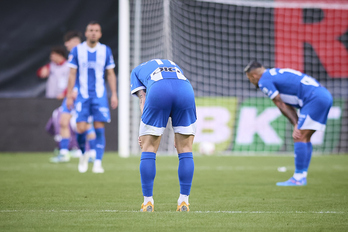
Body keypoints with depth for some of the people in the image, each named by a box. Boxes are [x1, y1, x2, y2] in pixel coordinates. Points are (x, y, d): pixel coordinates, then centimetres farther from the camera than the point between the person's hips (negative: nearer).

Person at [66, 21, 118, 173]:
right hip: (82, 95, -1)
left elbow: (110, 74, 10)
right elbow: (72, 74, 4)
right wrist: (69, 95, -1)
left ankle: (97, 163, -5)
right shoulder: (77, 50, 2)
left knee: (99, 128, -8)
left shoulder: (106, 51, 5)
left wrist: (114, 94, 3)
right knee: (81, 129, -9)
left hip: (100, 95, 1)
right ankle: (83, 154, 20)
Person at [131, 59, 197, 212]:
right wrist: (177, 134, 32)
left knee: (149, 149, 10)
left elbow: (143, 100, 17)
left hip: (158, 90, -2)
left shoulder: (137, 71, 35)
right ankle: (184, 202, 10)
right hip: (186, 89, 2)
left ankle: (148, 202, 10)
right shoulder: (174, 66, 44)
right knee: (185, 151, 12)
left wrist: (144, 133, 10)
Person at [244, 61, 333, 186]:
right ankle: (302, 176, 13)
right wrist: (297, 125, 9)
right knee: (304, 138, 13)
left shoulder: (264, 81, -2)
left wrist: (296, 125, 1)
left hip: (315, 99, -9)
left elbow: (281, 105, -1)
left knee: (300, 138, -7)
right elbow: (288, 106, 19)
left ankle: (298, 178, -8)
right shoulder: (275, 73, 26)